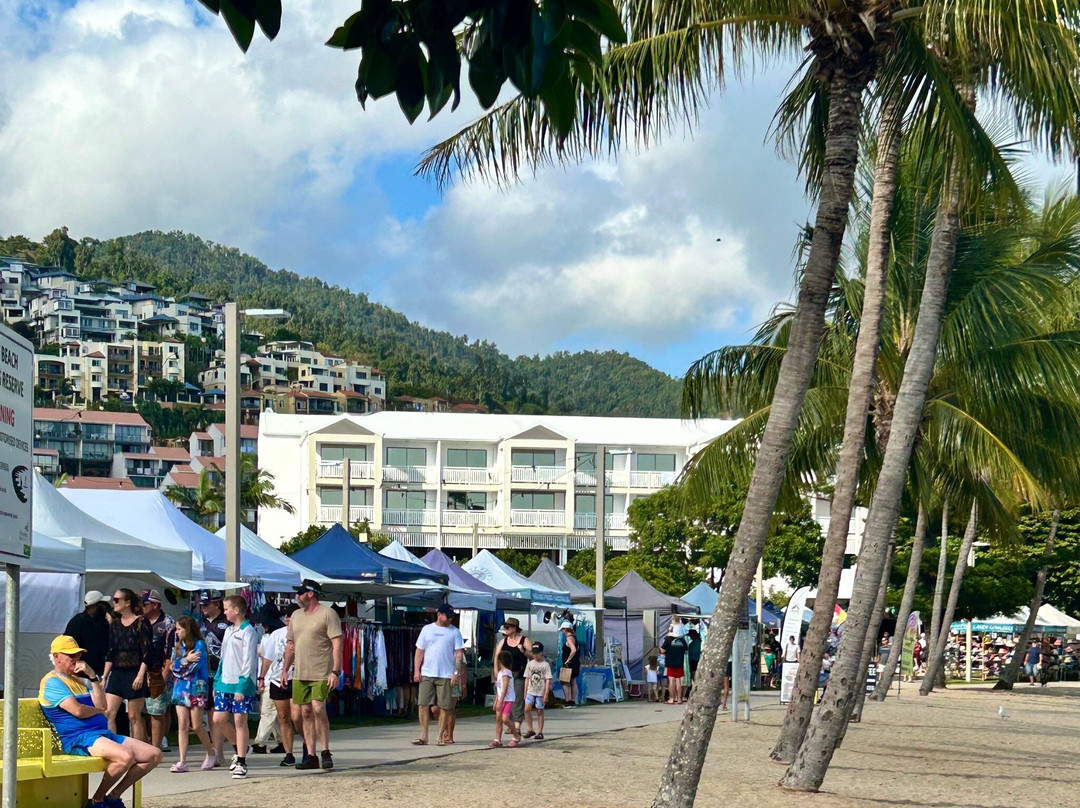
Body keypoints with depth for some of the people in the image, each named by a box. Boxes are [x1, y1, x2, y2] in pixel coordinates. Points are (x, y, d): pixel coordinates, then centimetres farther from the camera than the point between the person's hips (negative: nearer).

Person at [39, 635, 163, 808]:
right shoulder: (52, 682, -4)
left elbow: (102, 705, 11)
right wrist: (100, 712, 3)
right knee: (126, 756, -35)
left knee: (154, 754, -1)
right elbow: (77, 710, -17)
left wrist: (93, 676, 2)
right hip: (79, 738, -9)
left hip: (103, 733, 9)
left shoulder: (80, 680, 25)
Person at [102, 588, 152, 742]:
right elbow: (110, 653, 13)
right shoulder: (114, 624, 12)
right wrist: (104, 675, 6)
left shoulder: (141, 623, -5)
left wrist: (140, 676, -16)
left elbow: (147, 652, -10)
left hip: (134, 673, -6)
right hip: (116, 673, 6)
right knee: (108, 713, -6)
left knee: (134, 716, 0)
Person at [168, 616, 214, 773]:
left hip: (195, 689, -5)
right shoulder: (178, 646, 14)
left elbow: (202, 667, -8)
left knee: (197, 726, -2)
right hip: (180, 688, 5)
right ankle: (182, 762, -2)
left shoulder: (199, 644, -3)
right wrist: (187, 659, -9)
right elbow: (175, 667, 4)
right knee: (182, 725, -1)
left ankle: (211, 754, 18)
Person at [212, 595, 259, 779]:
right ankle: (239, 749, 24)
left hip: (242, 684, -8)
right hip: (224, 683, 8)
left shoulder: (248, 632, -10)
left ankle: (241, 763, 3)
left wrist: (242, 686, -19)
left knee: (240, 721, -4)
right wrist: (217, 681, 15)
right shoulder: (228, 631, 16)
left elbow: (249, 661, -14)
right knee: (218, 719, 3)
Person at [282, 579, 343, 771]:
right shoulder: (296, 615, 16)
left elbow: (337, 643, -11)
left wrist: (336, 671, -18)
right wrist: (285, 669, 15)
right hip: (300, 675, 7)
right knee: (305, 713, 4)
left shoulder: (328, 614, -6)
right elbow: (290, 644, 22)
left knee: (318, 709, -15)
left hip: (322, 674, -7)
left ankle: (326, 752, -3)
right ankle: (310, 756, 7)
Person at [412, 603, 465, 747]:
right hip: (426, 674, 1)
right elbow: (419, 651, 9)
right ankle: (423, 736, 6)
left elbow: (459, 653, 2)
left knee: (444, 707, 0)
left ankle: (441, 737, 8)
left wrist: (456, 672, -8)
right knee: (423, 704, -2)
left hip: (446, 675, -1)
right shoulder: (427, 629, 8)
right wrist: (416, 670, 0)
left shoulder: (454, 631, 5)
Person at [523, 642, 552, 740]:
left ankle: (540, 732, 10)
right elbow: (527, 679, 12)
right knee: (527, 709, -11)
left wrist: (546, 695, -9)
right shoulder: (530, 664, 8)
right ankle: (530, 730, 1)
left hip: (541, 692, -3)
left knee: (540, 711, 2)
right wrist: (525, 692, 9)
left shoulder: (545, 665, -3)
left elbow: (548, 681, -5)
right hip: (530, 691, 3)